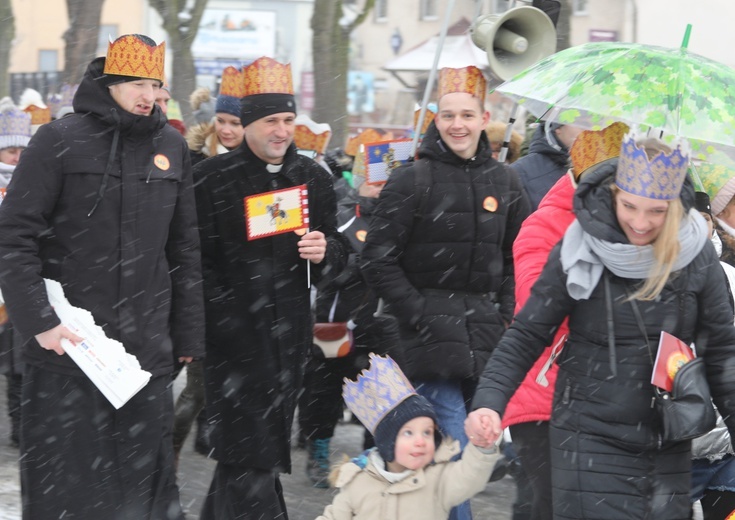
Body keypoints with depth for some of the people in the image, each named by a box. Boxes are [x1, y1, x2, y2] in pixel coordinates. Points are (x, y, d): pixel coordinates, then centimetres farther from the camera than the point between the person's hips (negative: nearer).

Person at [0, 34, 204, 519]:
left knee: (148, 479, 6)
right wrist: (39, 322, -15)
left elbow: (185, 249, 14)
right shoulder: (60, 141, -5)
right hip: (66, 346, -4)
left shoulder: (171, 147, 9)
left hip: (146, 349, 4)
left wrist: (188, 335, 11)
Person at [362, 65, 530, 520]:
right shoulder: (411, 181, -4)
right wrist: (420, 315, -11)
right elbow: (379, 260, -5)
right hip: (431, 334, -5)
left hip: (485, 337, 5)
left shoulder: (504, 182, 10)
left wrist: (505, 313, 5)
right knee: (453, 447, -13)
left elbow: (519, 257, 18)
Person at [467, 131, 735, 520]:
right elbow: (527, 335, -5)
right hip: (591, 442, -3)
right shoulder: (581, 250, -9)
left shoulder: (696, 254, -3)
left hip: (670, 446, 3)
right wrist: (488, 402, -18)